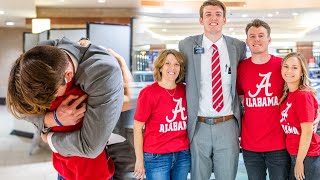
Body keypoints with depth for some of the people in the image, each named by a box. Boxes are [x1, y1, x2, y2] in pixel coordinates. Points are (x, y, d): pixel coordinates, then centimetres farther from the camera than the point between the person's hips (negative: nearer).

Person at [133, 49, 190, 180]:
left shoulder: (185, 90, 3)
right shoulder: (148, 93, -10)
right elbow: (137, 128, -7)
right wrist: (139, 160, -7)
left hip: (183, 155, 4)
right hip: (156, 157, -4)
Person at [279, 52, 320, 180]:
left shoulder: (303, 95, -18)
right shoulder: (287, 95, 4)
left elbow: (307, 132, -18)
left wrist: (299, 162, -14)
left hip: (307, 156, -7)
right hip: (293, 155, 7)